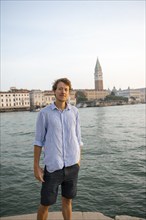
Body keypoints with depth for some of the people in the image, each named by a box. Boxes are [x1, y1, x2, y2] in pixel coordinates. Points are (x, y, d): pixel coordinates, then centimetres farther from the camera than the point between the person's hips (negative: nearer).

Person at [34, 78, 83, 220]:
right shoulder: (44, 113, -5)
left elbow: (77, 138, 8)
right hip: (53, 166, -2)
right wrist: (36, 166, -2)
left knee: (67, 201, 16)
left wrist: (78, 162, 10)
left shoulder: (74, 111, 2)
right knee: (45, 204, 9)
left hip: (72, 166, 2)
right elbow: (38, 141, -1)